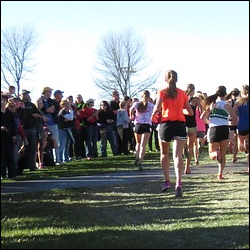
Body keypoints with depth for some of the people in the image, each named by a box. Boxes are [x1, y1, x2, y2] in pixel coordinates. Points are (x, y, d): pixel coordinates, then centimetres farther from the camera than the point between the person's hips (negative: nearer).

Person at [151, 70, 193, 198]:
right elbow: (190, 112, 13)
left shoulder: (162, 92, 2)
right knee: (177, 155, -10)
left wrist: (153, 115, 9)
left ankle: (167, 181, 18)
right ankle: (178, 183, -27)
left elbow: (157, 108, -12)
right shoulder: (182, 93, 10)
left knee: (164, 154, 20)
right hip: (180, 124, 1)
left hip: (166, 124, -1)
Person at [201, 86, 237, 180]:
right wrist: (232, 126, 12)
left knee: (212, 154, 14)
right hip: (224, 130, -2)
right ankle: (220, 174, 3)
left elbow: (203, 117, 10)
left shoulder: (211, 103, 9)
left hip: (213, 130, 2)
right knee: (223, 154, 13)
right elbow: (235, 118, -8)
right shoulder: (226, 104, -1)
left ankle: (216, 153, -21)